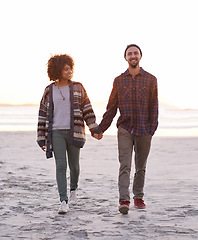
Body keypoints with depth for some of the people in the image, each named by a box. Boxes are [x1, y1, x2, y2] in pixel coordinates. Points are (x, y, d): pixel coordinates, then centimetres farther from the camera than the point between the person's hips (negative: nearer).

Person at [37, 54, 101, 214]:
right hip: (56, 133, -1)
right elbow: (43, 115, 9)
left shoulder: (77, 88, 6)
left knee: (74, 166, 8)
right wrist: (42, 139, 6)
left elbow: (87, 110, 8)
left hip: (74, 132, 1)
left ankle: (73, 189, 38)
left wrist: (94, 129, -1)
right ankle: (63, 202, -13)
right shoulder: (49, 91, 6)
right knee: (61, 166, -11)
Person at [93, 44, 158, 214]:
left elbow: (154, 107, 3)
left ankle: (138, 197, 23)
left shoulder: (151, 80, 5)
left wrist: (152, 129, -8)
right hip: (125, 129, 0)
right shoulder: (119, 81, 8)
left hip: (144, 130, 0)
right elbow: (111, 108, 12)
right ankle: (124, 201, -17)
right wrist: (100, 129, 9)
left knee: (141, 167, 9)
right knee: (125, 166, -11)